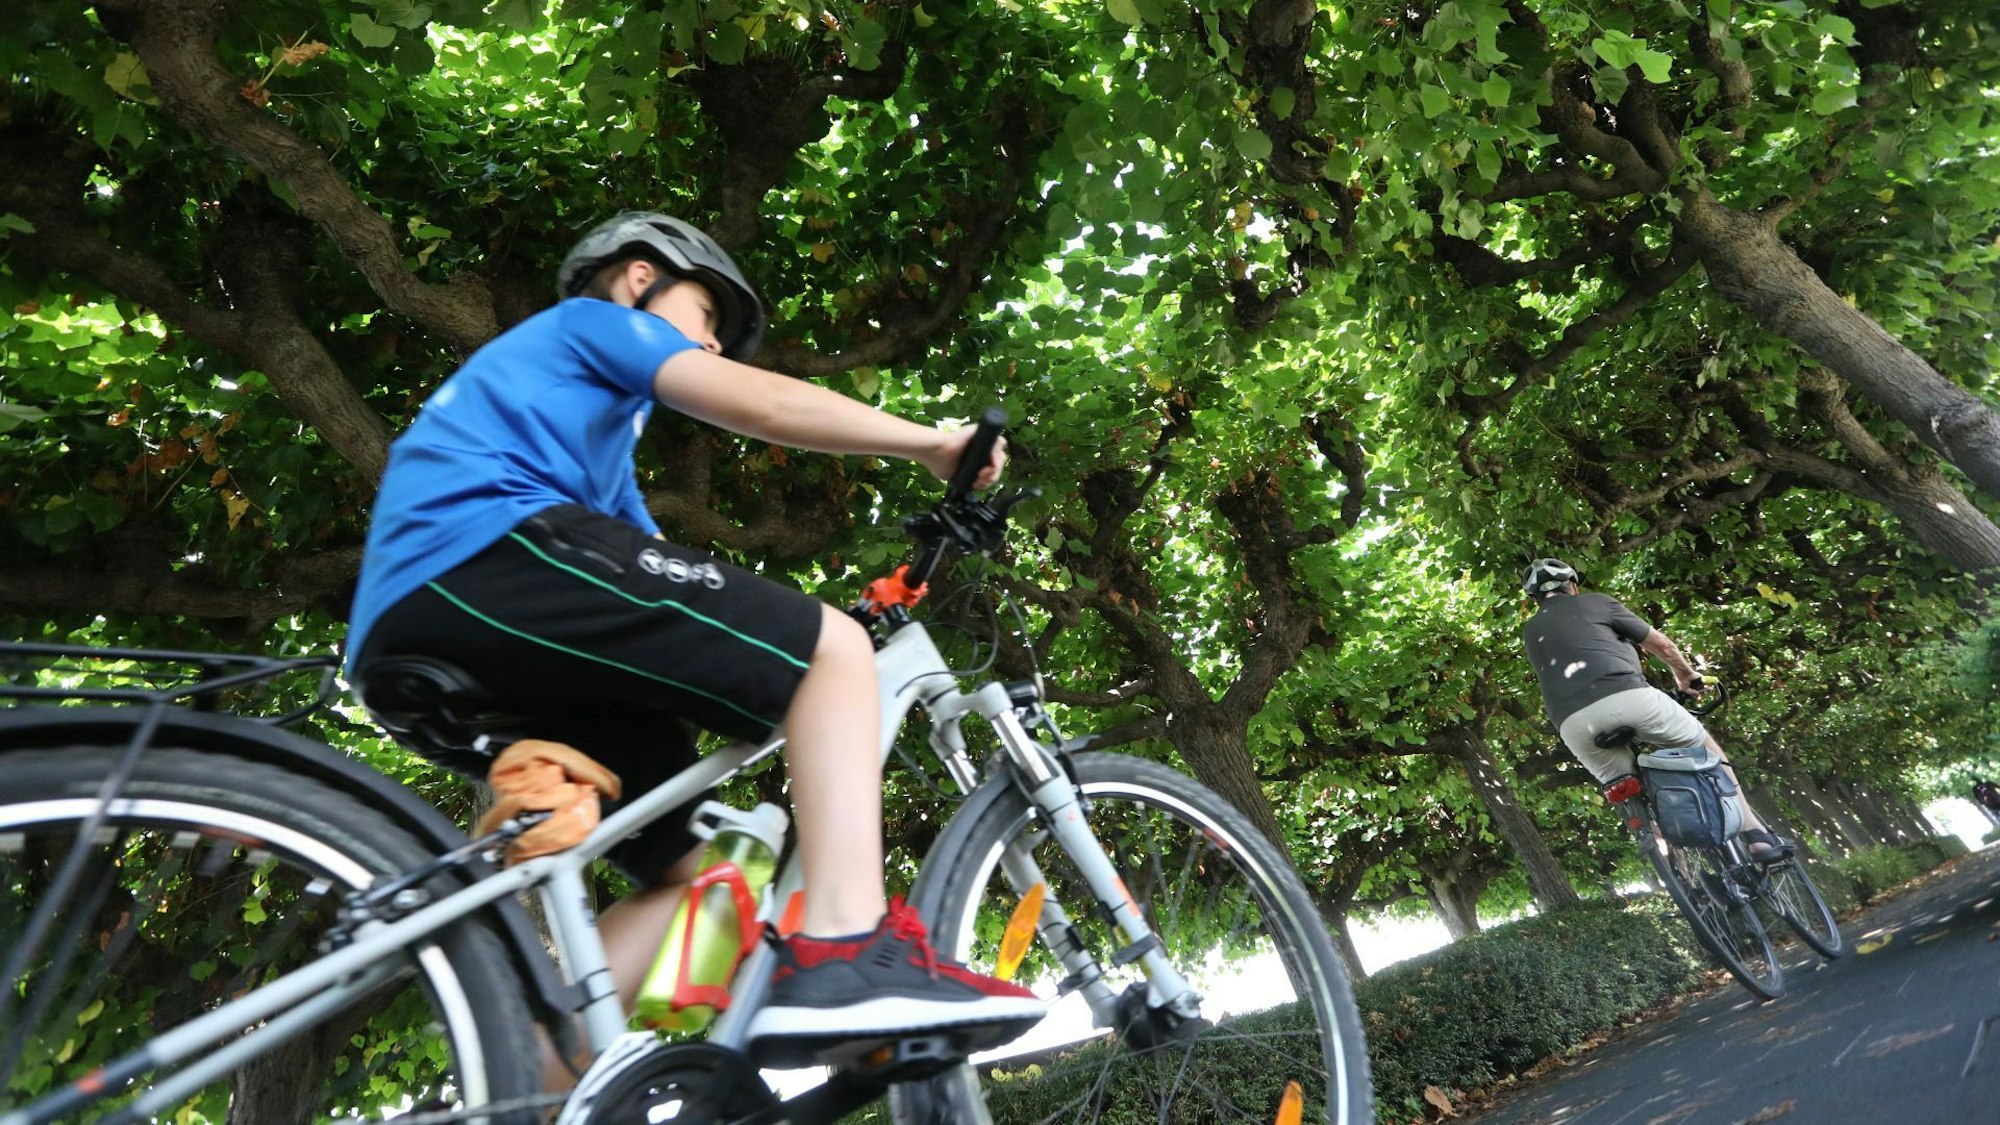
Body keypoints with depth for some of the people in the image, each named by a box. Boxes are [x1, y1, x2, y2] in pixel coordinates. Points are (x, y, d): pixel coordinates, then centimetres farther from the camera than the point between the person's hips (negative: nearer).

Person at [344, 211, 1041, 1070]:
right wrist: (932, 443, 6)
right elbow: (762, 403, -1)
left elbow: (652, 560, 31)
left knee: (695, 867, 8)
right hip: (488, 554, -9)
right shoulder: (590, 319, 15)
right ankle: (846, 951, -26)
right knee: (832, 647, -11)